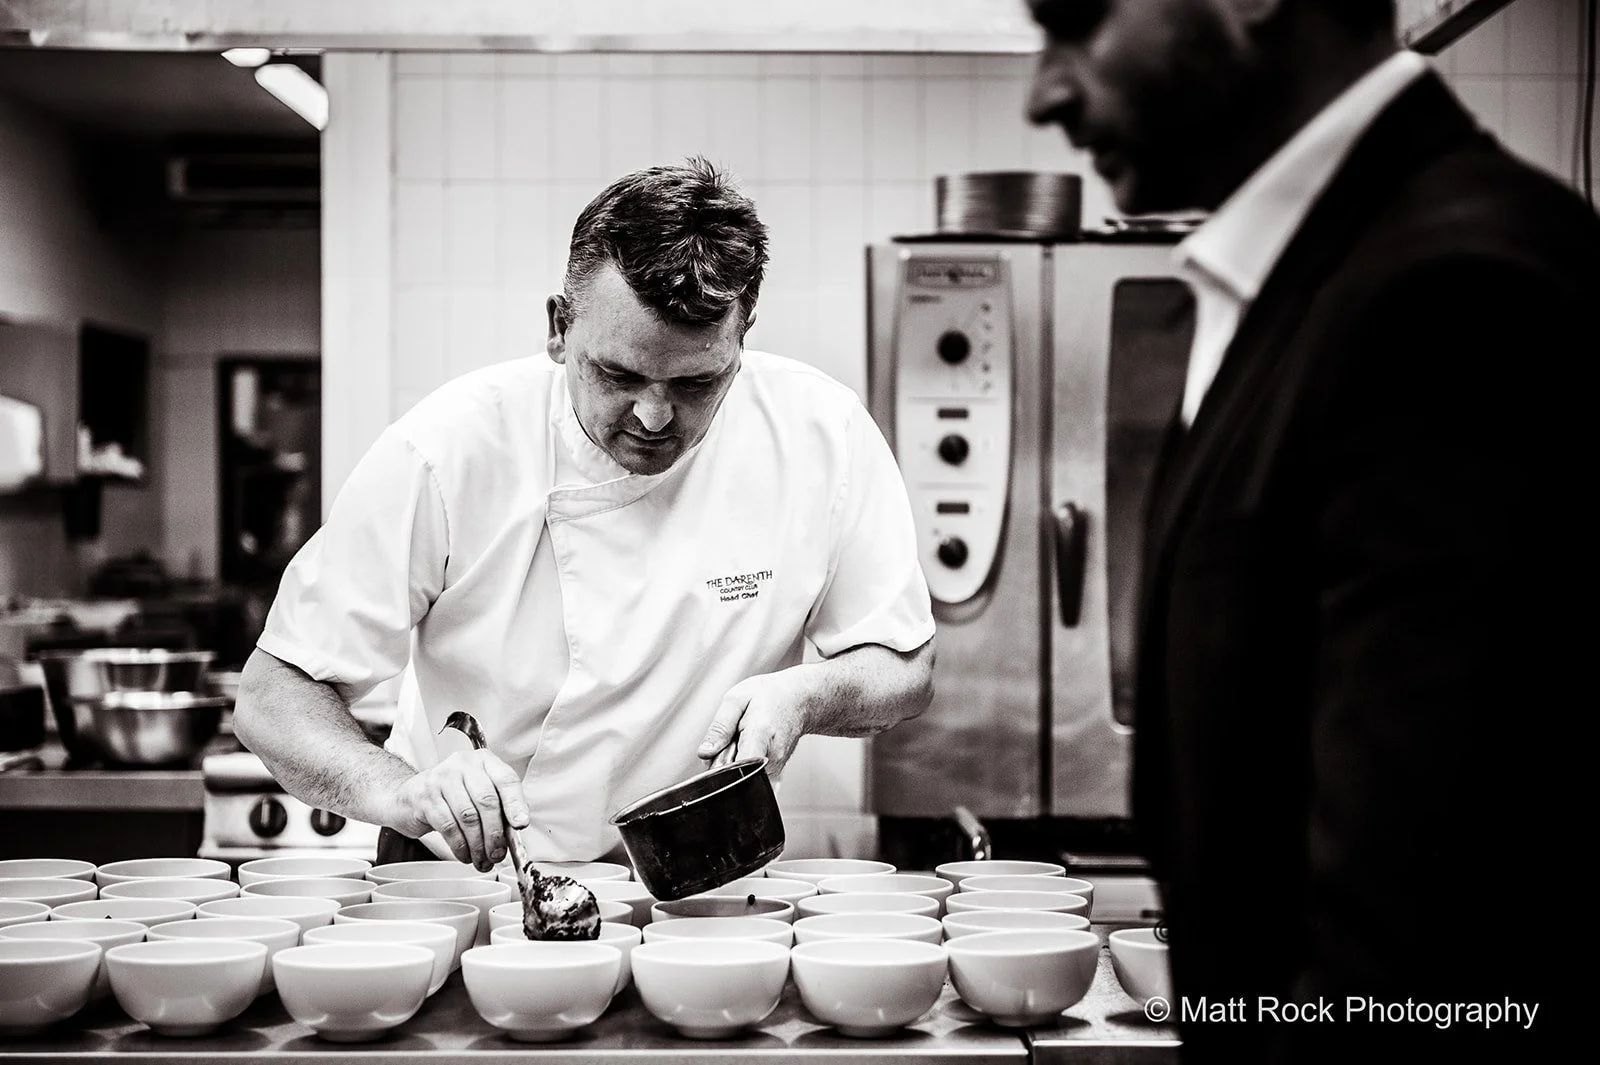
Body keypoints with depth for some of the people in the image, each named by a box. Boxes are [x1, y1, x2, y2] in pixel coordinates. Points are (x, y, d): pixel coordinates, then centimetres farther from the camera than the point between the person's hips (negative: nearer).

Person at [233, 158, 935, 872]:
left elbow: (904, 669, 2)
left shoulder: (822, 432, -12)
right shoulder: (449, 448, -18)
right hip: (469, 887, -3)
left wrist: (803, 696, -20)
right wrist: (400, 791, -32)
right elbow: (272, 694, -13)